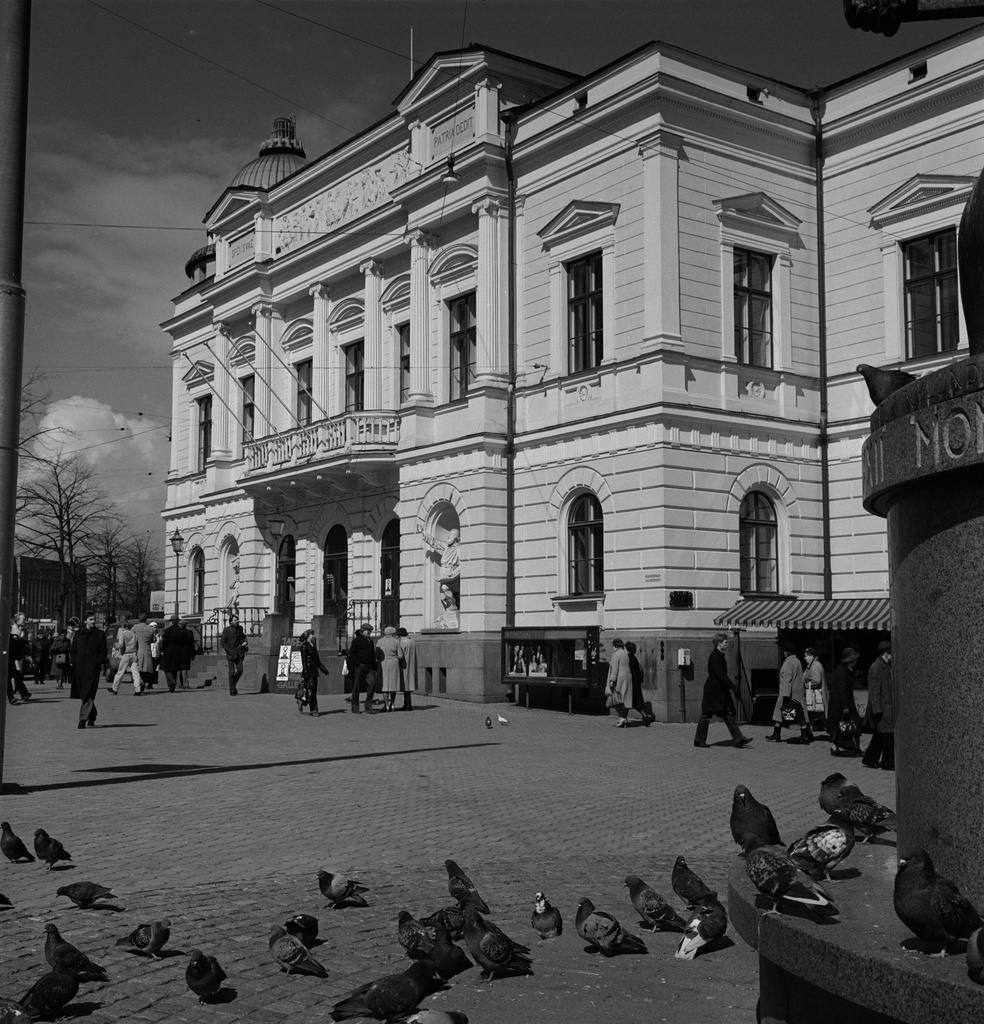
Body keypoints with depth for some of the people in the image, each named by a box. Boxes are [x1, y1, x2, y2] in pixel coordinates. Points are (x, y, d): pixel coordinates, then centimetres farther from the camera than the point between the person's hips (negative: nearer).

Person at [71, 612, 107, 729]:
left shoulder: (100, 634, 7)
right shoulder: (78, 634, 12)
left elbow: (103, 651, 5)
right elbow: (74, 650, 13)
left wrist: (100, 663, -7)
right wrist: (74, 663, 1)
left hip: (93, 667, -3)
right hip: (80, 667, 3)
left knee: (88, 694, -11)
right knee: (83, 694, 9)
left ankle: (83, 719, -13)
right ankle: (92, 716, 26)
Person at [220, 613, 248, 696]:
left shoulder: (240, 628, 8)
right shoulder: (226, 630, -4)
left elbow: (243, 638, 22)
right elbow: (222, 643, -4)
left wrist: (245, 645, 2)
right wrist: (229, 651, -13)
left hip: (239, 654, 4)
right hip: (230, 654, -4)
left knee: (240, 670, -5)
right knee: (232, 672, -3)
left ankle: (233, 684, 20)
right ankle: (232, 691, 6)